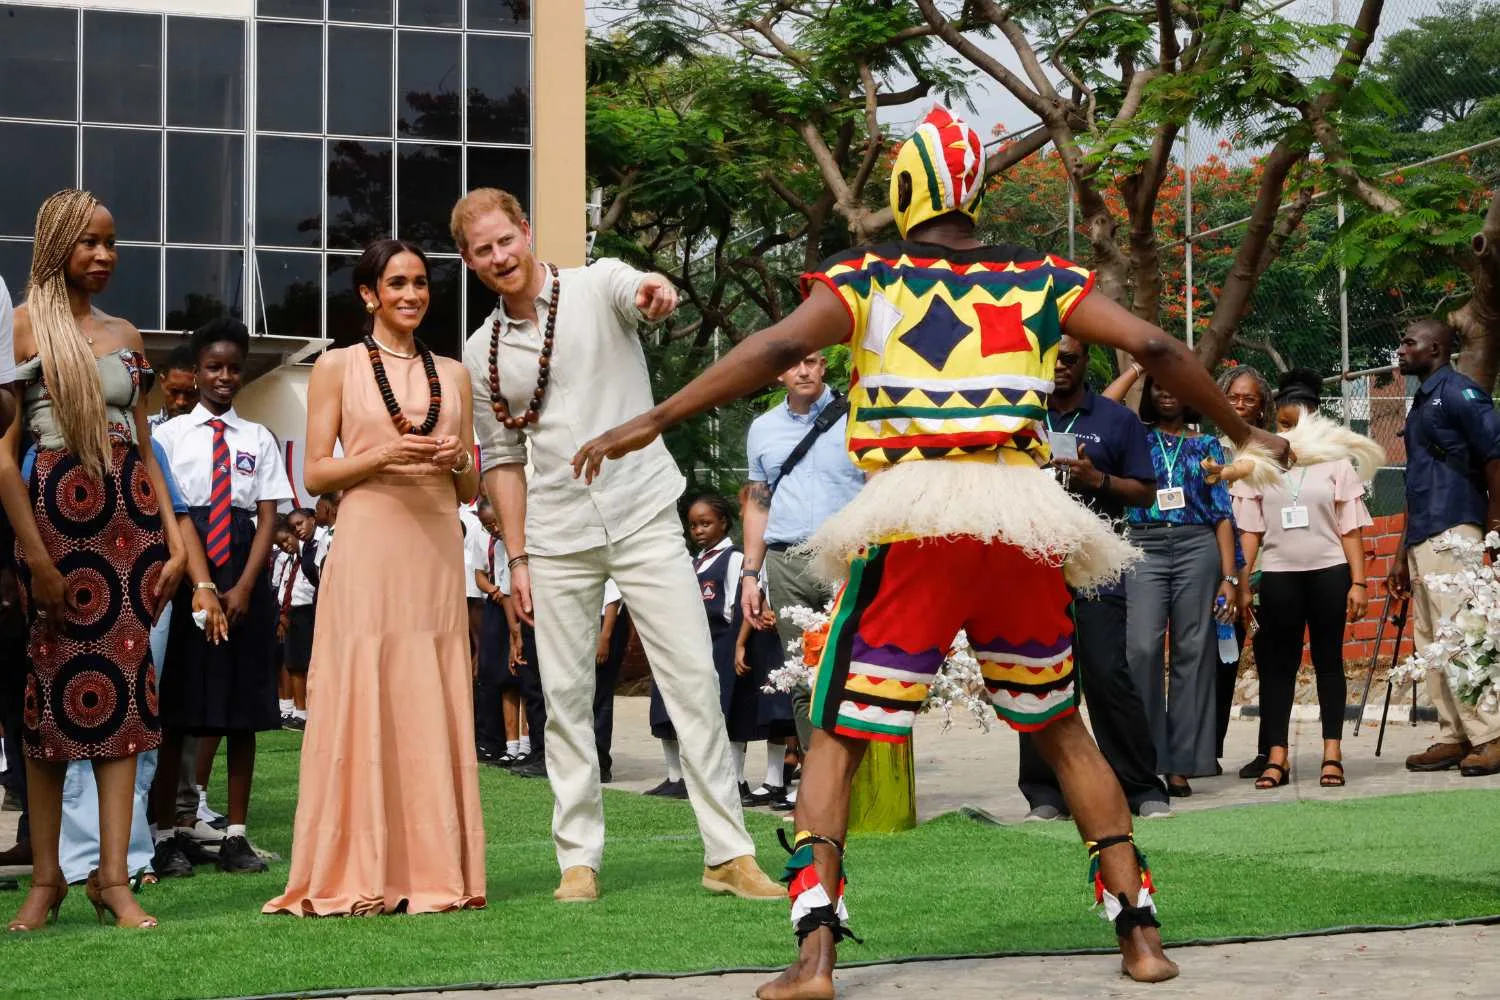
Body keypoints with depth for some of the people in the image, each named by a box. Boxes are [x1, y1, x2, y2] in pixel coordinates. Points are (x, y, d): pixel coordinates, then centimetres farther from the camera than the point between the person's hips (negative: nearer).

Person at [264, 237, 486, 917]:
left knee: (434, 709, 2)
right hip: (367, 550, -3)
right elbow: (314, 474, 1)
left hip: (437, 553, 4)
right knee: (362, 704, -6)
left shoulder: (453, 375, 17)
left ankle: (436, 871, 6)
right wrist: (384, 456, -14)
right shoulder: (338, 368, 6)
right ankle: (358, 877, -2)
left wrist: (457, 461, -3)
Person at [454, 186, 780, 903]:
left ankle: (729, 853, -1)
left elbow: (635, 289, -27)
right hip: (558, 539, 3)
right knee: (566, 698, 3)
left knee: (693, 679, -5)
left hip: (644, 516, -3)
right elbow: (502, 459, 11)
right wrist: (516, 557, 4)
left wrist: (656, 292, -52)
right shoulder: (482, 353, 7)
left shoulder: (597, 286, -2)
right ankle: (579, 860, 11)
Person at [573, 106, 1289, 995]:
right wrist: (1244, 432, 23)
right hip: (1022, 519, 3)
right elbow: (1155, 348, 10)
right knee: (1061, 730, 20)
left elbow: (778, 349, -8)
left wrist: (652, 423, -8)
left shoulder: (869, 279, 7)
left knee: (838, 738, 7)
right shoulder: (1041, 280, 13)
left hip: (910, 522, -2)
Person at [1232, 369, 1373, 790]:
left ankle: (1332, 753, 6)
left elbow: (1351, 529, 3)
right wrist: (1242, 582, -4)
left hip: (1328, 572, 0)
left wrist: (1358, 582, -4)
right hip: (1278, 574, 0)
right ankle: (1276, 756, 1)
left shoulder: (1334, 462, 3)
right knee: (1278, 663, 1)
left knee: (1328, 660, 4)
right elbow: (1249, 530, 3)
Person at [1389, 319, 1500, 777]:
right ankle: (1455, 737, 11)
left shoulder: (1459, 392, -6)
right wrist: (1402, 554, 23)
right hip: (1422, 540, 10)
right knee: (1431, 642, 8)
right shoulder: (1421, 403, 21)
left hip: (1452, 533, -10)